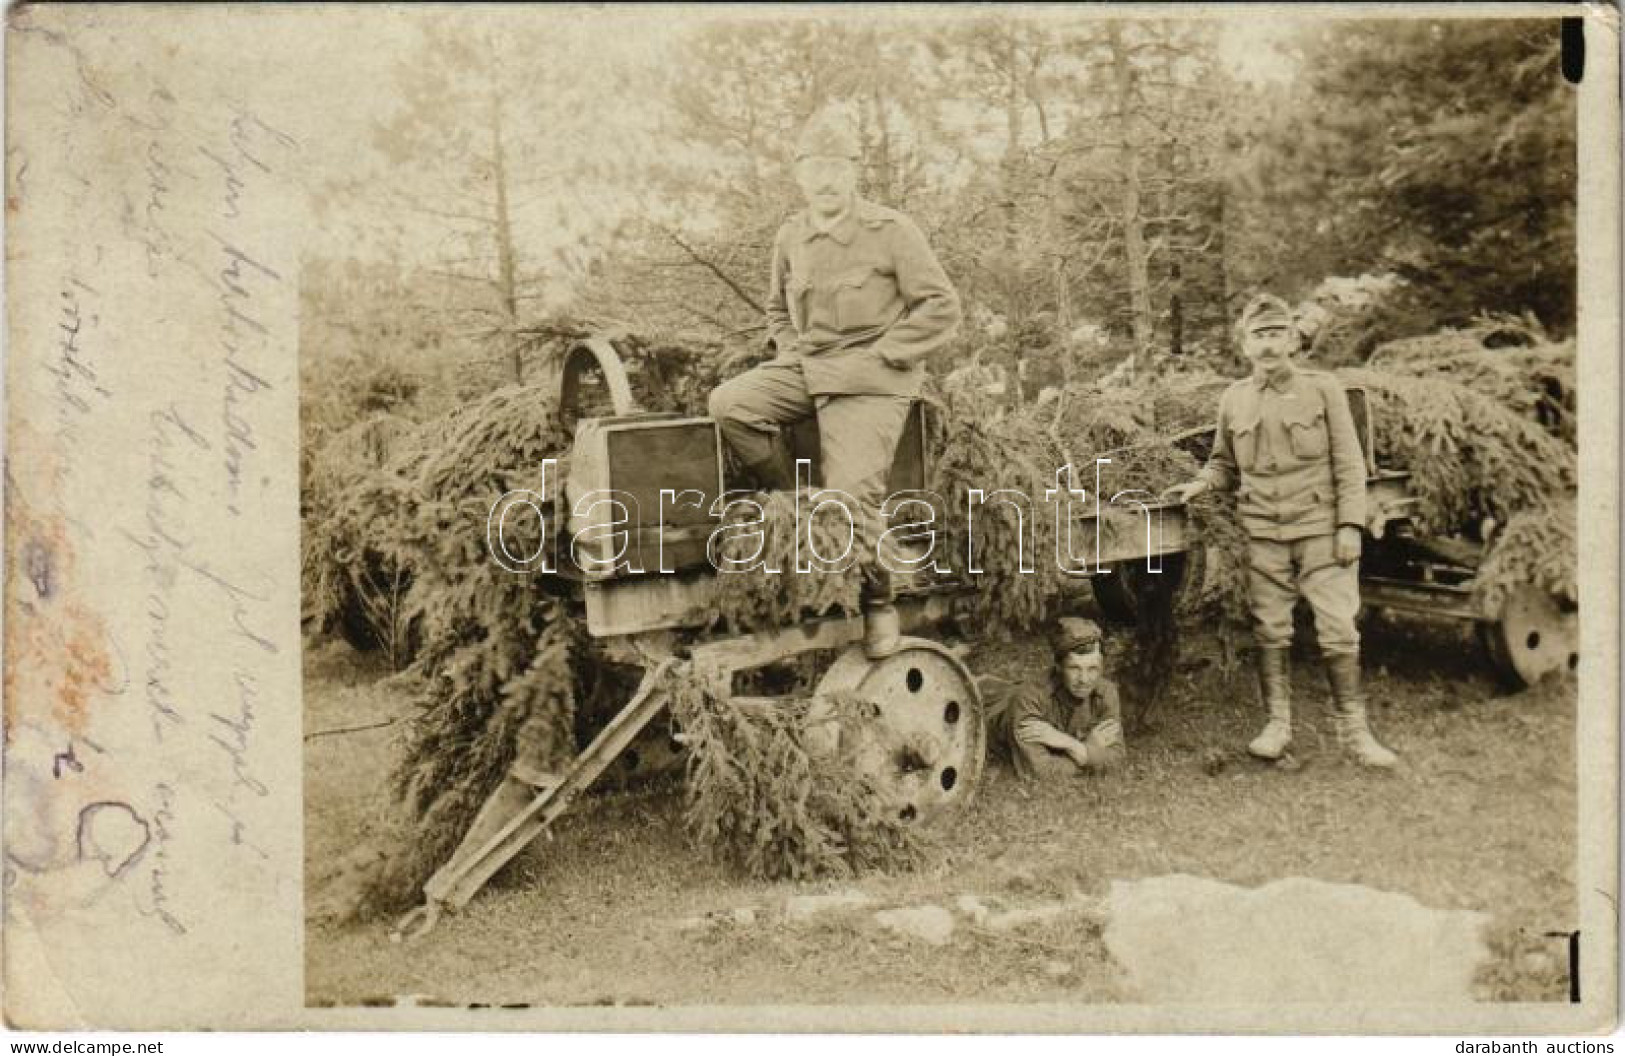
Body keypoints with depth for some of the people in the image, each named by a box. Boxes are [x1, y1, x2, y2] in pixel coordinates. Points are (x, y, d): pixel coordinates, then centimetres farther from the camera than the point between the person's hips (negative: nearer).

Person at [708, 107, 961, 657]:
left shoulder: (891, 230, -7)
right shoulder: (790, 236, 9)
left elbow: (941, 307, -8)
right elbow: (778, 308, 26)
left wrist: (878, 356, -13)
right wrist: (787, 352, 7)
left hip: (868, 380, -5)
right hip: (804, 366, 5)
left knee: (850, 495, -17)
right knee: (728, 405, -19)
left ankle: (877, 601, 7)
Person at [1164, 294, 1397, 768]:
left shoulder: (1323, 389, 0)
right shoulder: (1233, 400, 6)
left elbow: (1349, 463, -1)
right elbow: (1224, 464, 18)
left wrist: (1350, 524, -8)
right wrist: (1200, 484, -3)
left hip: (1320, 528, -2)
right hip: (1263, 533, 2)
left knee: (1338, 629, -2)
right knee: (1270, 631, 7)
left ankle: (1354, 729, 9)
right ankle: (1278, 724, 18)